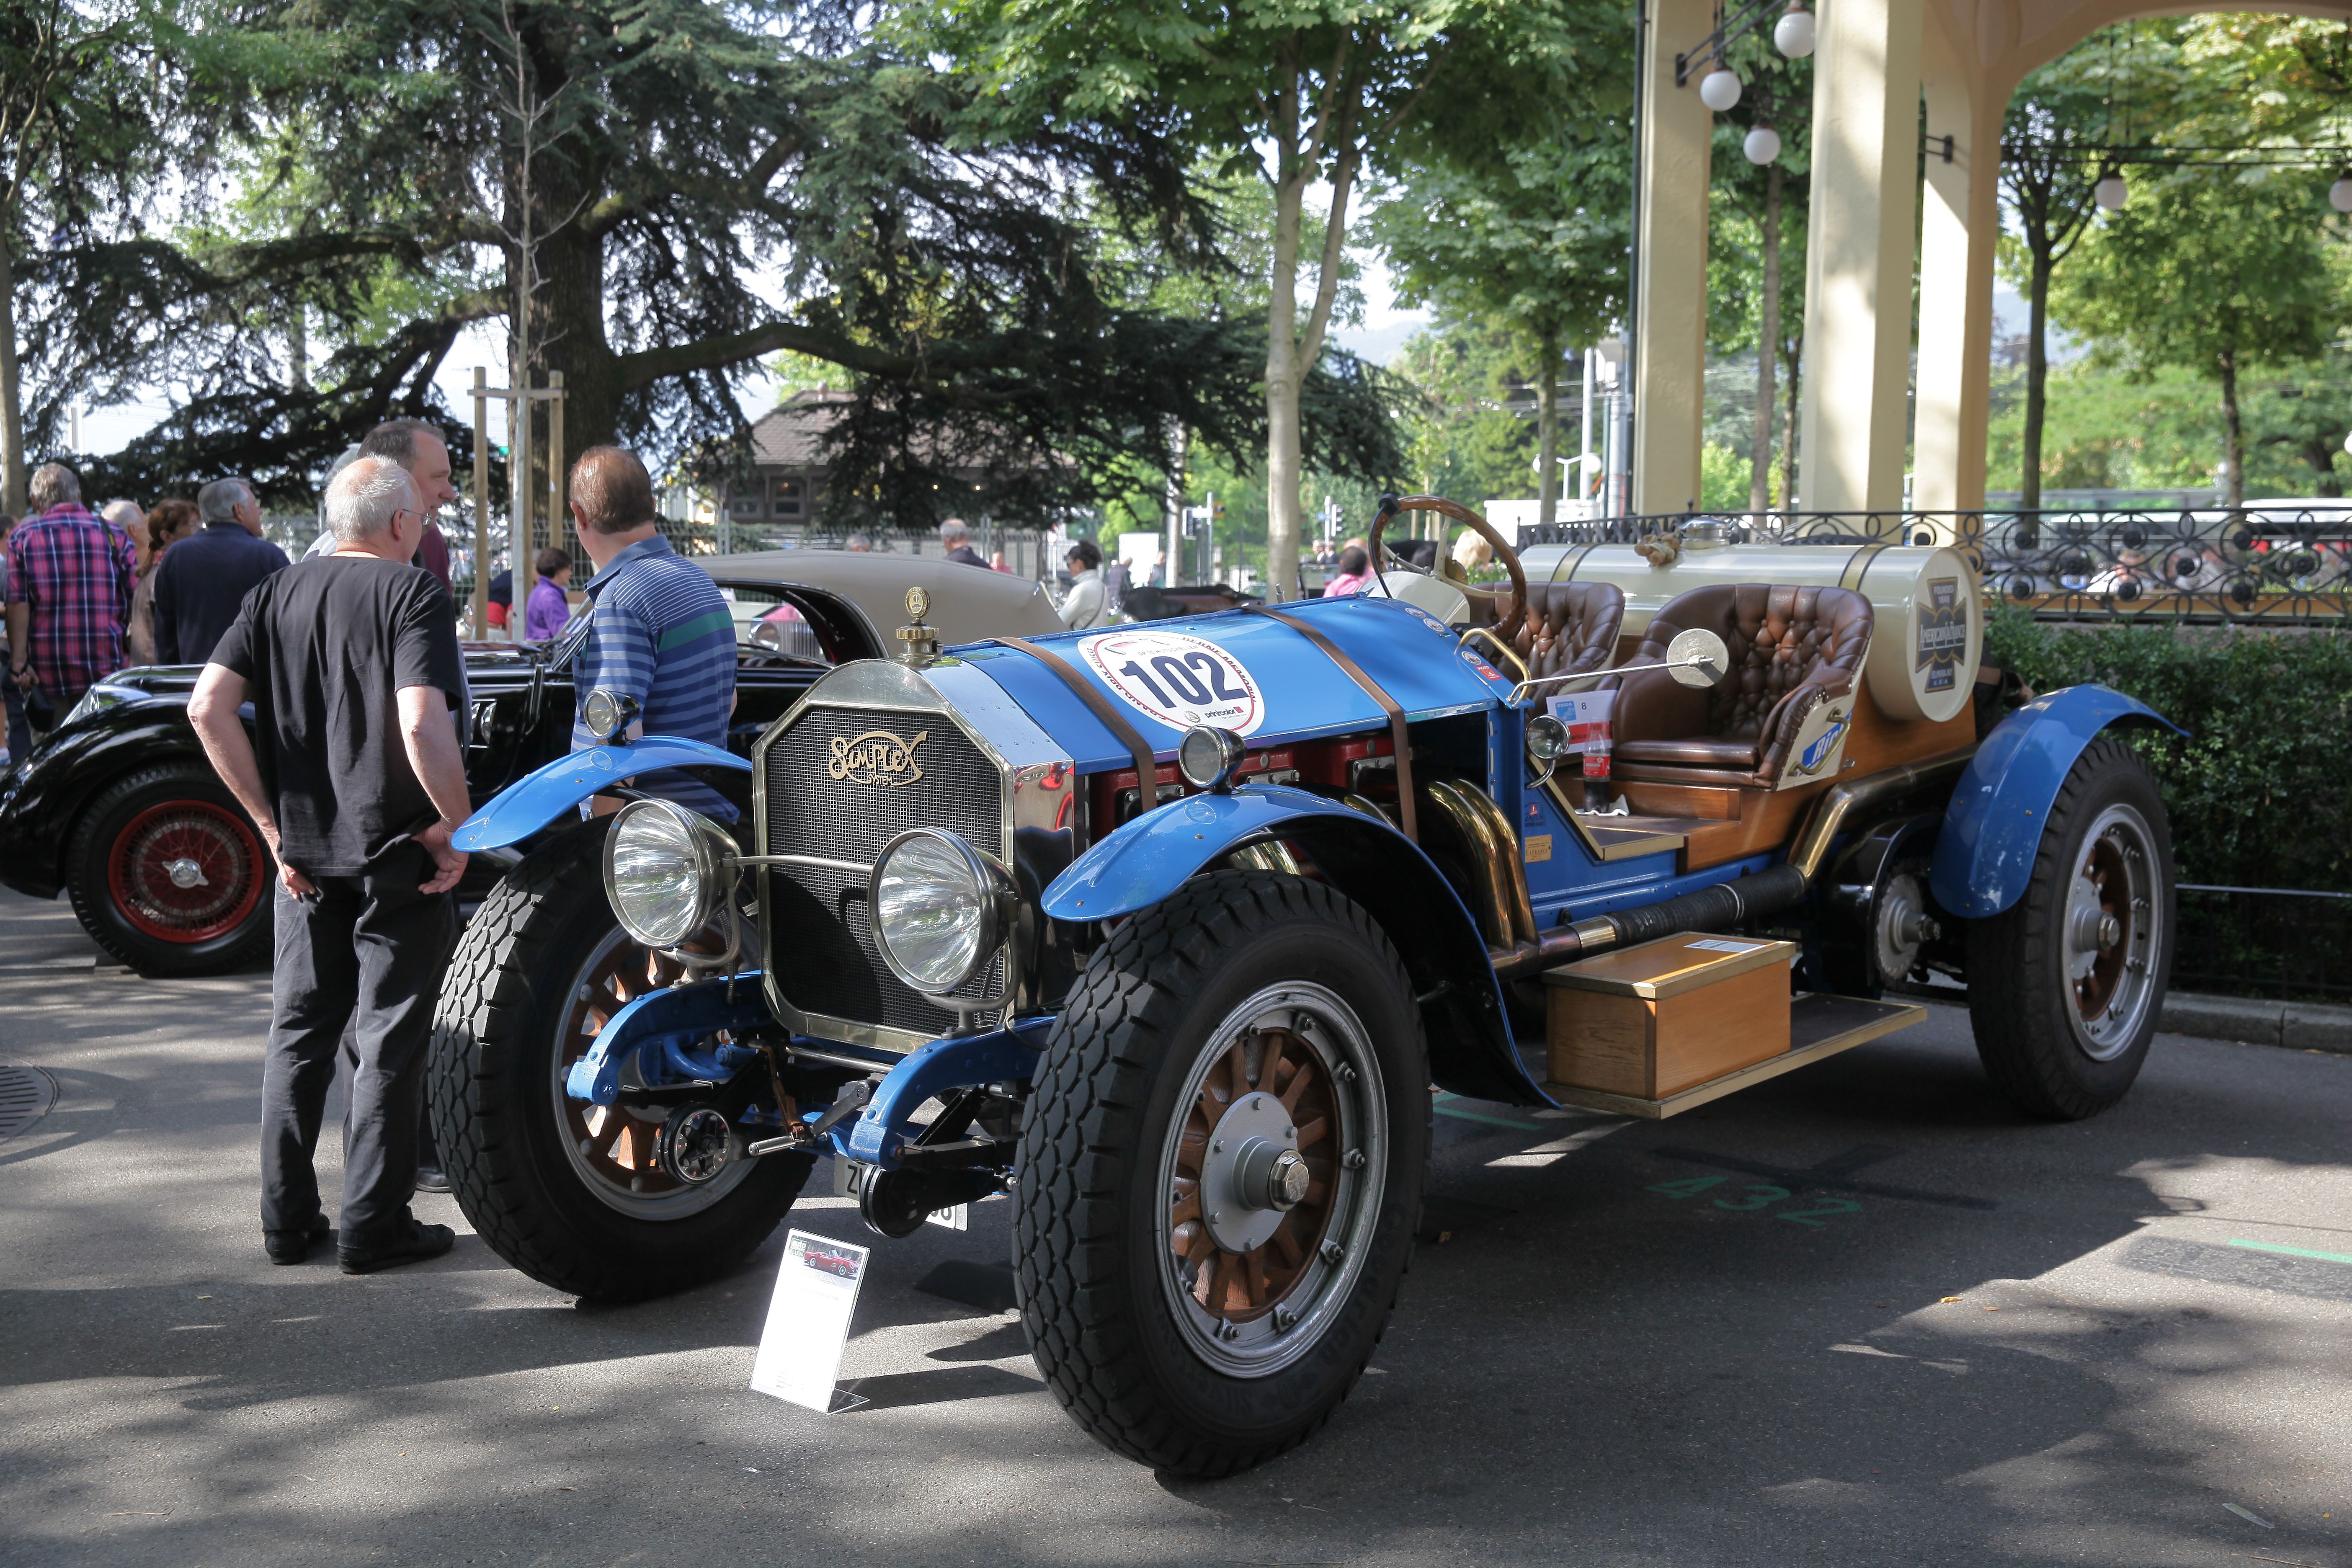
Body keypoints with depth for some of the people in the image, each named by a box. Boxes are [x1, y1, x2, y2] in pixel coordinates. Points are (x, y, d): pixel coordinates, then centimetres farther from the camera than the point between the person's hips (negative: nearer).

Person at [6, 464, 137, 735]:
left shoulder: (23, 537, 2)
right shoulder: (113, 535, 4)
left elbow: (18, 605, -5)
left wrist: (19, 663, -4)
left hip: (46, 671, 0)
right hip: (105, 668, 0)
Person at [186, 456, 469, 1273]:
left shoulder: (276, 592, 7)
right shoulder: (413, 592, -11)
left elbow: (208, 707, -3)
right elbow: (422, 724, -25)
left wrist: (271, 821, 1)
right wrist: (458, 827, -14)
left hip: (303, 854, 6)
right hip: (399, 857, -5)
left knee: (299, 1031, 15)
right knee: (390, 1043, 4)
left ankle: (287, 1219, 21)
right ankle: (374, 1226, 10)